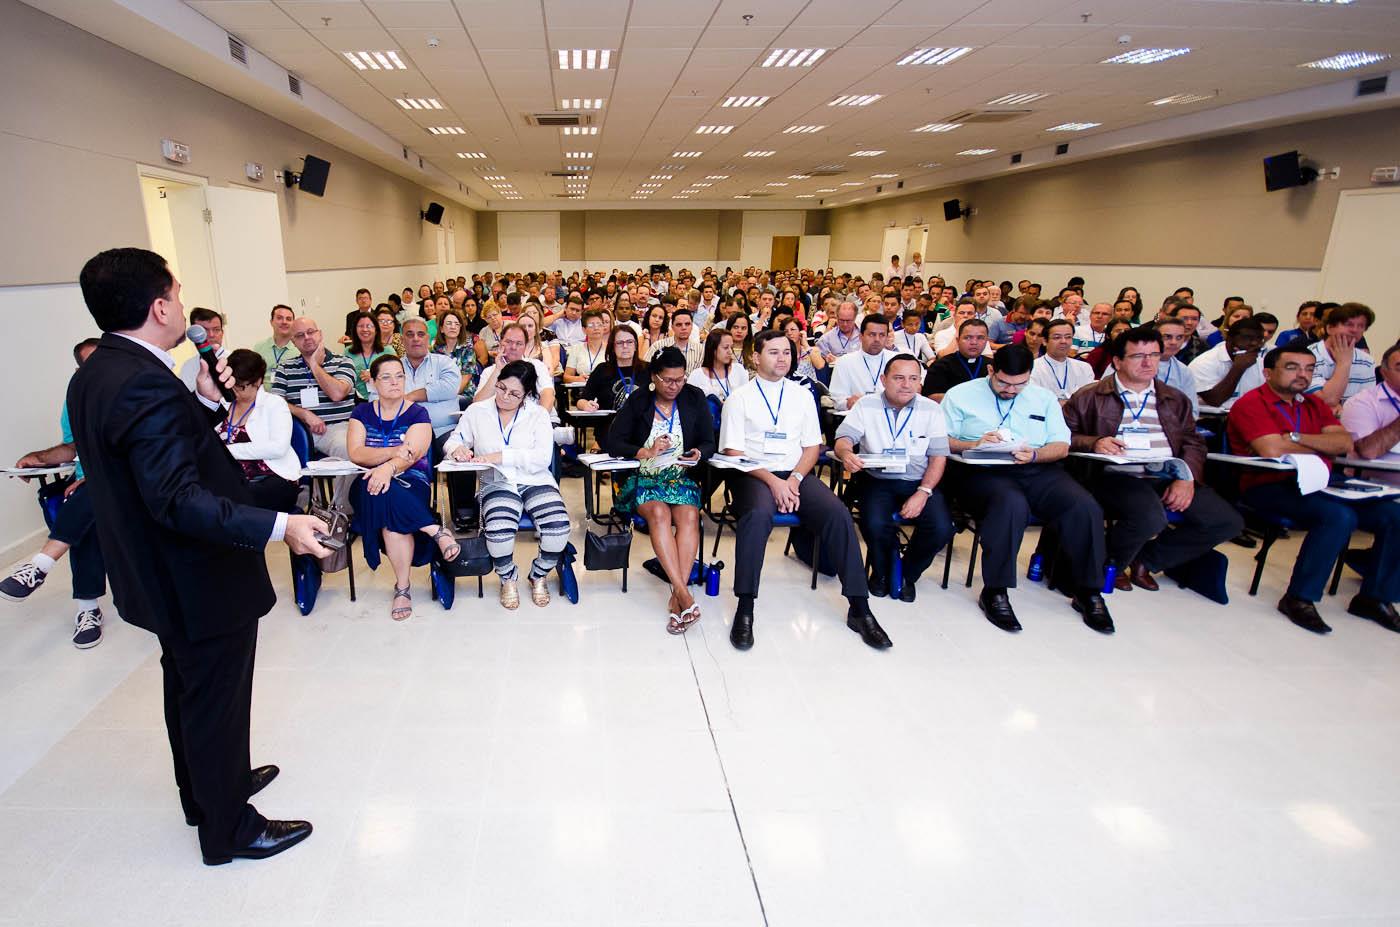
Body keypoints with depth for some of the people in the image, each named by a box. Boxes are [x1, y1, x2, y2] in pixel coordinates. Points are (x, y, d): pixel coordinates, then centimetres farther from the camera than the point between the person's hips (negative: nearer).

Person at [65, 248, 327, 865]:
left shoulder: (94, 376, 4)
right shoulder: (145, 383, -28)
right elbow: (177, 497, -34)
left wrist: (204, 401, 1)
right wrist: (277, 527, -41)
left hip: (161, 575, 10)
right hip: (200, 581, -10)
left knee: (190, 687, 26)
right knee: (216, 698, 7)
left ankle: (205, 788, 47)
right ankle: (227, 828, 27)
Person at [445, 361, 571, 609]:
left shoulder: (538, 414, 6)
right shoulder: (477, 411, 10)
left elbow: (542, 458, -7)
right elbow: (453, 440, 18)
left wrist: (501, 456, -18)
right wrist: (457, 449, -9)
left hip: (535, 481, 1)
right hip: (497, 484, 0)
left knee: (558, 527, -27)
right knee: (499, 531, -33)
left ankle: (538, 575, 6)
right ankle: (508, 578, 2)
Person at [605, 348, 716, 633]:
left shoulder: (695, 398, 7)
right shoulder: (638, 401, 2)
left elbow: (709, 443, 9)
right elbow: (612, 443, -3)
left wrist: (697, 454, -15)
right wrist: (646, 452, -17)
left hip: (682, 478, 2)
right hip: (643, 478, -1)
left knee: (689, 516, -30)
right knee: (659, 513, -32)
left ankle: (677, 597, -35)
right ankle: (684, 594, -39)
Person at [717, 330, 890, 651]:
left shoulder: (802, 396, 16)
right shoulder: (739, 397, 6)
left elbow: (812, 447, 13)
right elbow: (733, 452, -2)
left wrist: (794, 479, -8)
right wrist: (772, 481, -16)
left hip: (796, 475, 3)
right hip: (753, 474, -3)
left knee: (838, 514, -24)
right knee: (758, 514, -36)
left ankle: (859, 608, -15)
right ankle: (745, 610, -26)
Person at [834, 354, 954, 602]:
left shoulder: (931, 409, 4)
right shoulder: (866, 405, 2)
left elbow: (939, 456, 2)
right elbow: (843, 439, -3)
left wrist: (923, 492, -13)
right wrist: (846, 454, -30)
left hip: (918, 482, 2)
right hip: (877, 481, -1)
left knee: (941, 529, -23)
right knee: (876, 524, -31)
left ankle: (907, 574, 9)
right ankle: (881, 572, 5)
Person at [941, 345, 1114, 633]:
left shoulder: (1044, 397, 20)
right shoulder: (961, 394, 10)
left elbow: (1061, 446, 11)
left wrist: (1034, 455, -10)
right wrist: (974, 444, -16)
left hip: (1039, 470, 4)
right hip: (984, 471, -4)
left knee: (1086, 508, -23)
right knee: (1012, 504, -37)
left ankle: (1088, 591, -3)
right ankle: (994, 591, -23)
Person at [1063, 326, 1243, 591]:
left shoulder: (1176, 400, 22)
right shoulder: (1089, 398, 9)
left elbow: (1193, 443, 14)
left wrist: (1187, 477, -5)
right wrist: (1094, 443, -18)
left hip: (1168, 478, 6)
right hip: (1116, 477, -5)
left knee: (1228, 522, -13)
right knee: (1151, 517, -35)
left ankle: (1145, 560, 6)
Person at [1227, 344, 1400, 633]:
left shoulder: (1314, 404, 19)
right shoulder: (1252, 403, -5)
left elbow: (1345, 443, 5)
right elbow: (1272, 450, -18)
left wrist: (1294, 438, -11)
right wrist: (1321, 447, 0)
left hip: (1316, 485, 8)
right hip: (1269, 488, -8)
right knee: (1339, 516, -31)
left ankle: (1374, 597, 7)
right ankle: (1298, 599, -18)